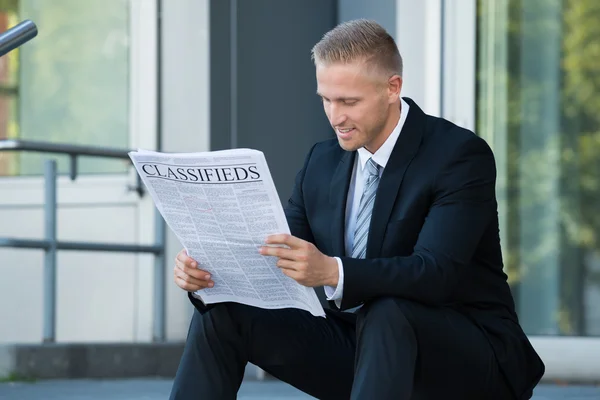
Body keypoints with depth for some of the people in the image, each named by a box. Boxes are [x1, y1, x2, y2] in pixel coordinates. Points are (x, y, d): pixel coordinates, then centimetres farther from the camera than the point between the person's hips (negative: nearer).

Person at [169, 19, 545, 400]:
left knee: (386, 314, -38)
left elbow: (436, 273, -28)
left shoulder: (461, 155, -15)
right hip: (361, 344, 6)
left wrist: (333, 272, -44)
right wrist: (211, 272, -17)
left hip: (468, 357, -6)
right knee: (223, 313, -9)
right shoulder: (323, 162, 7)